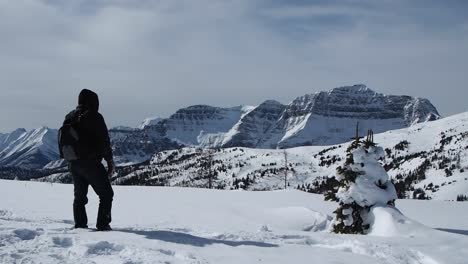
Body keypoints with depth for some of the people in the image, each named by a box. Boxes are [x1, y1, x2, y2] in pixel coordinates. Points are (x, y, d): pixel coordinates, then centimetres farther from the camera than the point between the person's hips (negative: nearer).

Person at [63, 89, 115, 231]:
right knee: (106, 194, 3)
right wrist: (110, 162, -4)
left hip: (73, 164, 7)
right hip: (91, 163, -7)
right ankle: (103, 225, -3)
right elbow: (104, 142, -11)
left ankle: (80, 225, 18)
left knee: (79, 196, 18)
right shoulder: (94, 117, -10)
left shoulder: (69, 118, 11)